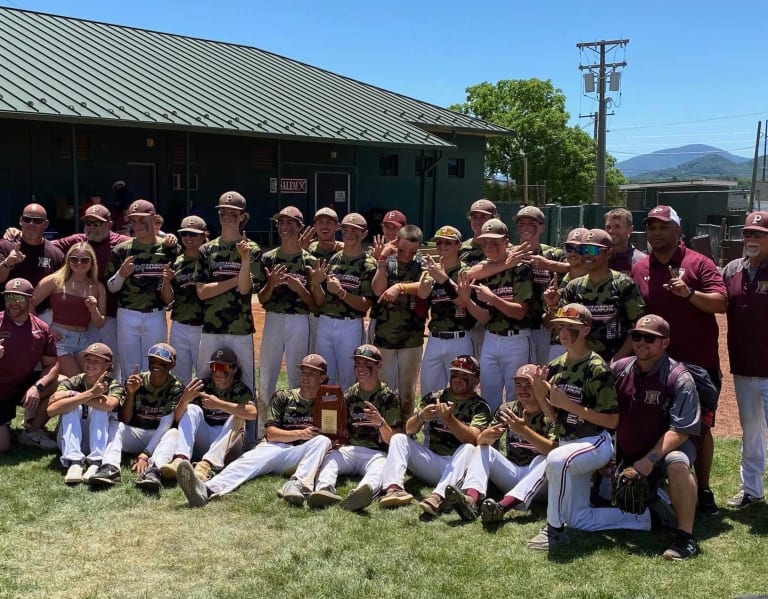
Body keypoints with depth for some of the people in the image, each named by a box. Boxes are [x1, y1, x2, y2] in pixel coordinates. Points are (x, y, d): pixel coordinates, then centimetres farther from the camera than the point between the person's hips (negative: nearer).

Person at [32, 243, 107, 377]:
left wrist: (93, 309, -8)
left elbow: (100, 324, 10)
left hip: (86, 339, 4)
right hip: (60, 338, -4)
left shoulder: (98, 288, 9)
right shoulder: (55, 281, 0)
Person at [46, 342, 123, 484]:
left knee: (100, 406, -24)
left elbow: (109, 405, -32)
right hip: (69, 440, 1)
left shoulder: (113, 386, -5)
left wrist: (73, 395, -23)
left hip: (97, 441, -1)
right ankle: (74, 462, -34)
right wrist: (90, 394, -33)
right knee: (71, 405, -23)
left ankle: (96, 463, -35)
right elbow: (51, 410, -26)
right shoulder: (72, 383, -5)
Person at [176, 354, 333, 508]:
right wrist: (300, 434, -6)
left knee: (323, 441, -31)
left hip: (301, 452, 0)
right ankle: (207, 490, -62)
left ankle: (296, 484, -56)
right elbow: (271, 433, 7)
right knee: (247, 461, -31)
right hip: (274, 447, 0)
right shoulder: (283, 396, 18)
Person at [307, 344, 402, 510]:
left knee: (381, 469, -37)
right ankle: (325, 490, -58)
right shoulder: (348, 395, 15)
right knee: (329, 458, -28)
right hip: (349, 449, 4)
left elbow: (393, 441, -3)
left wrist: (381, 423, -23)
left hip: (377, 453, -3)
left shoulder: (389, 397, 4)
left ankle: (364, 491, -68)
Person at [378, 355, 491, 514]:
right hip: (429, 462, 4)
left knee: (469, 448, -31)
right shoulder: (433, 398, 10)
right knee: (398, 438, -12)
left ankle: (439, 496, -52)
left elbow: (473, 439, -17)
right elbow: (409, 430, -1)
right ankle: (394, 488, -35)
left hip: (455, 466, -3)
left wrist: (449, 418, -31)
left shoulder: (480, 407, 1)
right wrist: (420, 417, -23)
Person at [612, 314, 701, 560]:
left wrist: (650, 460, -29)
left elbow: (680, 431, -21)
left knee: (677, 463, -37)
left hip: (665, 449, -5)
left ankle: (685, 537, -27)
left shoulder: (679, 379, -15)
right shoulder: (619, 369, -1)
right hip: (625, 455, 6)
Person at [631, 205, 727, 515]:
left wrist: (689, 293, -27)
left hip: (700, 363, -2)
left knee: (700, 428, 8)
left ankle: (703, 490, 20)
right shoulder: (639, 270, 6)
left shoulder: (698, 263, -3)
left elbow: (721, 303, -12)